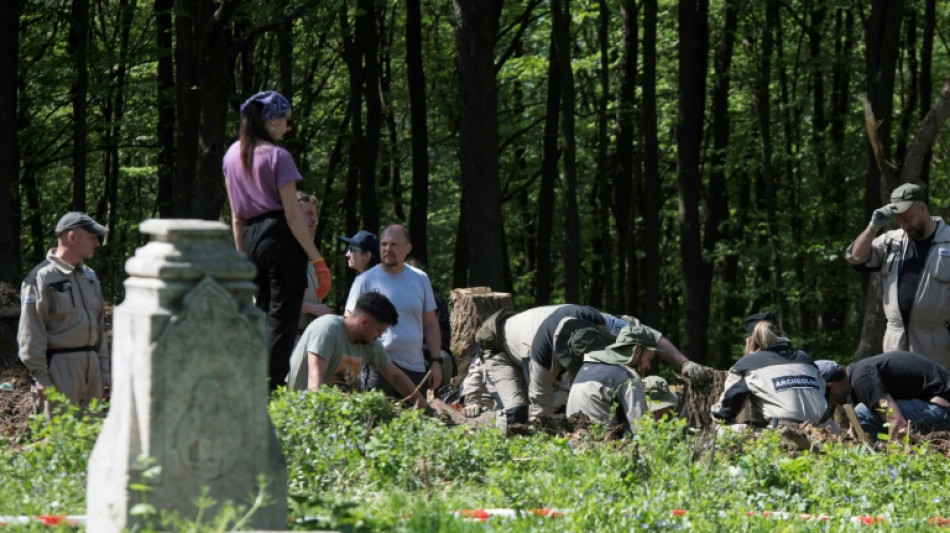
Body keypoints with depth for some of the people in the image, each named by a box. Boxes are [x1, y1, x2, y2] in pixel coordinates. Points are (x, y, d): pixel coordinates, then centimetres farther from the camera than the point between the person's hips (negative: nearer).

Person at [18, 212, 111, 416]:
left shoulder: (89, 276, 17)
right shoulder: (42, 277, -9)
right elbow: (30, 333, -12)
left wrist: (104, 370, 19)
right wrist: (40, 376, -17)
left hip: (91, 364, 8)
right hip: (58, 366, -8)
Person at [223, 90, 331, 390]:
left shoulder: (233, 154, 11)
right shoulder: (278, 156, -9)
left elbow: (236, 215, 15)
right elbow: (293, 216, -12)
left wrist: (242, 257, 20)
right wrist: (317, 260, -11)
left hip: (250, 239, 7)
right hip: (280, 238, -7)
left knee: (264, 314, 16)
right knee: (283, 319, -5)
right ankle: (271, 390, -12)